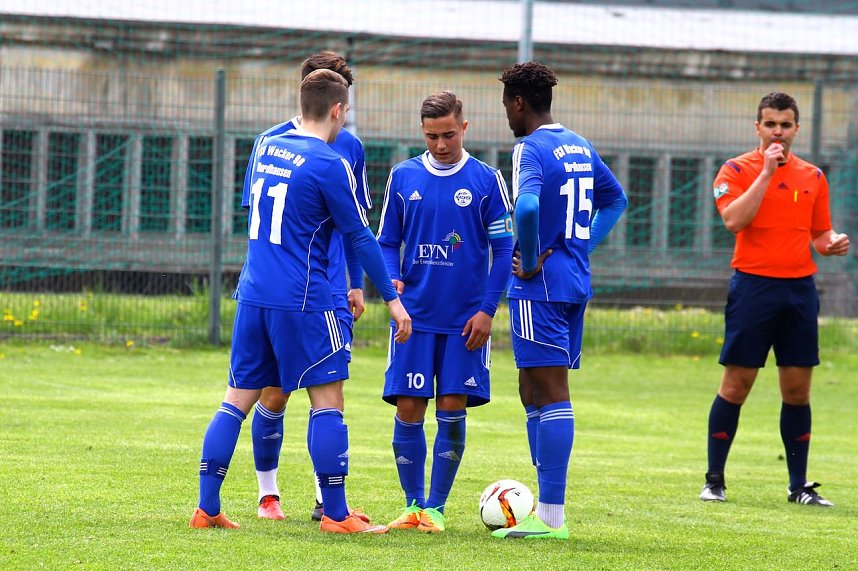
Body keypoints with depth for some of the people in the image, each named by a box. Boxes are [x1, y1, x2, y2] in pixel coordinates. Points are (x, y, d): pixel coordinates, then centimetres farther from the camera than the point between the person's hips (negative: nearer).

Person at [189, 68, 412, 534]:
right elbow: (360, 237, -7)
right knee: (327, 400, -1)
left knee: (238, 399, 9)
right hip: (302, 300, -7)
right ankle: (336, 515, -1)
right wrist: (392, 298, 1)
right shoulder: (329, 165, -10)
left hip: (252, 296, 7)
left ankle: (207, 509, 6)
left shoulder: (267, 149, 11)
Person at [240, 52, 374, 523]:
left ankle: (327, 499, 1)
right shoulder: (271, 142, -4)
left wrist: (357, 284, 12)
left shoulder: (349, 147, 7)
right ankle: (267, 493, 16)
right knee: (274, 394, 2)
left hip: (331, 293, 3)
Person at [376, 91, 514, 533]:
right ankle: (413, 505, 11)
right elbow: (386, 242, 11)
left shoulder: (486, 180, 0)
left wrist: (487, 309, -6)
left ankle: (435, 508, 7)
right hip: (415, 315, 1)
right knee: (408, 411, -2)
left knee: (452, 412, -3)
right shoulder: (403, 177, 6)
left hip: (465, 320, -1)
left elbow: (503, 248, 2)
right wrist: (392, 280, -9)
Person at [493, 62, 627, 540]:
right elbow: (616, 199, 28)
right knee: (535, 393, 16)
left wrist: (530, 262, -17)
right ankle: (549, 506, 18)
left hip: (541, 286, -9)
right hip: (577, 282, 9)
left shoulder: (531, 150, -13)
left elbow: (527, 206, -32)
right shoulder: (580, 147, 14)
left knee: (552, 396, -9)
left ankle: (551, 517, -8)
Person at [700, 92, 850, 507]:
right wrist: (767, 172, -16)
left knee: (797, 391, 4)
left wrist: (834, 243, -3)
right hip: (753, 285, -4)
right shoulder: (737, 171, -1)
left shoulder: (812, 177, 12)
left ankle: (799, 486, 10)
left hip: (800, 288, 4)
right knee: (736, 386, -2)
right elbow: (734, 220, -17)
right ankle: (714, 480, 5)